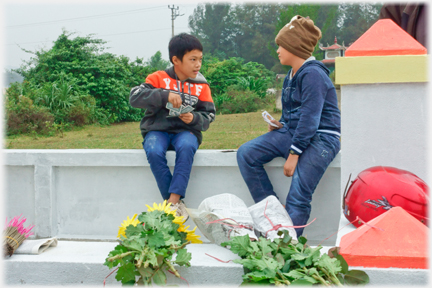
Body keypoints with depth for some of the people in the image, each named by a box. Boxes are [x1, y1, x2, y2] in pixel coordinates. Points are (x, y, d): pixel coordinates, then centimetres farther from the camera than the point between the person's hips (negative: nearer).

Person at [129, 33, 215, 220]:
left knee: (187, 147, -35)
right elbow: (134, 97, -11)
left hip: (185, 131, 1)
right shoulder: (159, 78, 2)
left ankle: (174, 201, -35)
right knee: (154, 152, -34)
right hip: (157, 129, -1)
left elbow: (209, 116, 8)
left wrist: (194, 119, -15)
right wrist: (165, 95, -21)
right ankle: (175, 202, -25)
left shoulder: (201, 86, 8)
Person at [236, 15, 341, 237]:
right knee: (246, 154, -6)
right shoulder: (292, 75, 14)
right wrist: (279, 125, 2)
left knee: (297, 199, -18)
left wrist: (293, 155, -21)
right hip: (292, 133, 9)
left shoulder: (313, 74, -15)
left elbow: (310, 119, -21)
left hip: (319, 139, -9)